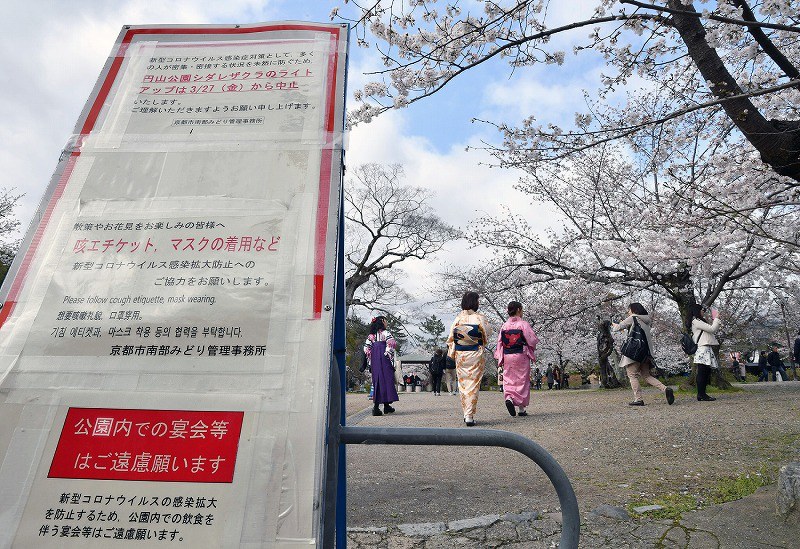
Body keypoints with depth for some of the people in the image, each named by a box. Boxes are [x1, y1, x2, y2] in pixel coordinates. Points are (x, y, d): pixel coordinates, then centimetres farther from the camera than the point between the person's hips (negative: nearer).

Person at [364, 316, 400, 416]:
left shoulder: (371, 335, 12)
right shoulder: (385, 333, -4)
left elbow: (366, 348, 8)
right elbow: (391, 343, -19)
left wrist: (370, 361, 11)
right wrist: (389, 355, -10)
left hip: (375, 361, 5)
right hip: (385, 361, -5)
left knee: (377, 381, 7)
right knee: (387, 379, 1)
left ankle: (376, 406, 2)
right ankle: (387, 405, 2)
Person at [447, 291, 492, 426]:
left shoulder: (458, 318, -1)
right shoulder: (480, 318, -8)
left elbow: (451, 337, 0)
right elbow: (488, 334, 0)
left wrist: (452, 354, 10)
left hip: (460, 355, 3)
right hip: (475, 354, -3)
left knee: (463, 384, 13)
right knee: (473, 385, 3)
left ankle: (466, 413, 19)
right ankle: (470, 415, 1)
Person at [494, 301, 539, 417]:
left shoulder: (504, 326, 3)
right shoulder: (523, 324, -8)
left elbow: (499, 343, 4)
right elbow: (532, 341, -8)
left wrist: (500, 359, 11)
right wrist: (531, 349, 15)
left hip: (507, 356, 3)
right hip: (521, 356, -3)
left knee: (509, 380, 8)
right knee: (522, 380, 6)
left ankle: (509, 398, -18)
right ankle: (521, 408, 10)